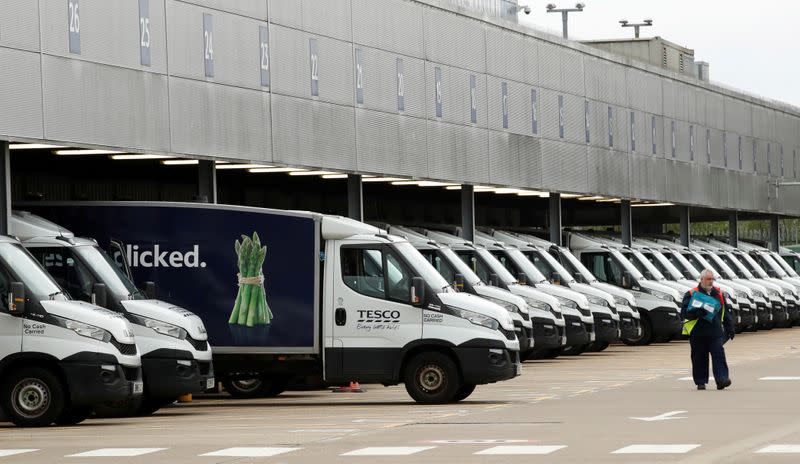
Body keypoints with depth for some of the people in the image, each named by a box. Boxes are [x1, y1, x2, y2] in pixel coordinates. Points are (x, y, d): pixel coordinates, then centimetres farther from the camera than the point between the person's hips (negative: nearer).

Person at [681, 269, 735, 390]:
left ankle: (721, 379, -16)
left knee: (719, 355, -11)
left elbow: (726, 313, 19)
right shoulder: (691, 294, 1)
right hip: (698, 333, -2)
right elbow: (684, 312, -7)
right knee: (699, 358, 4)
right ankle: (700, 382, 14)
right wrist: (698, 312, -24)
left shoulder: (719, 294, 13)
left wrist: (730, 328, 14)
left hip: (715, 333, 2)